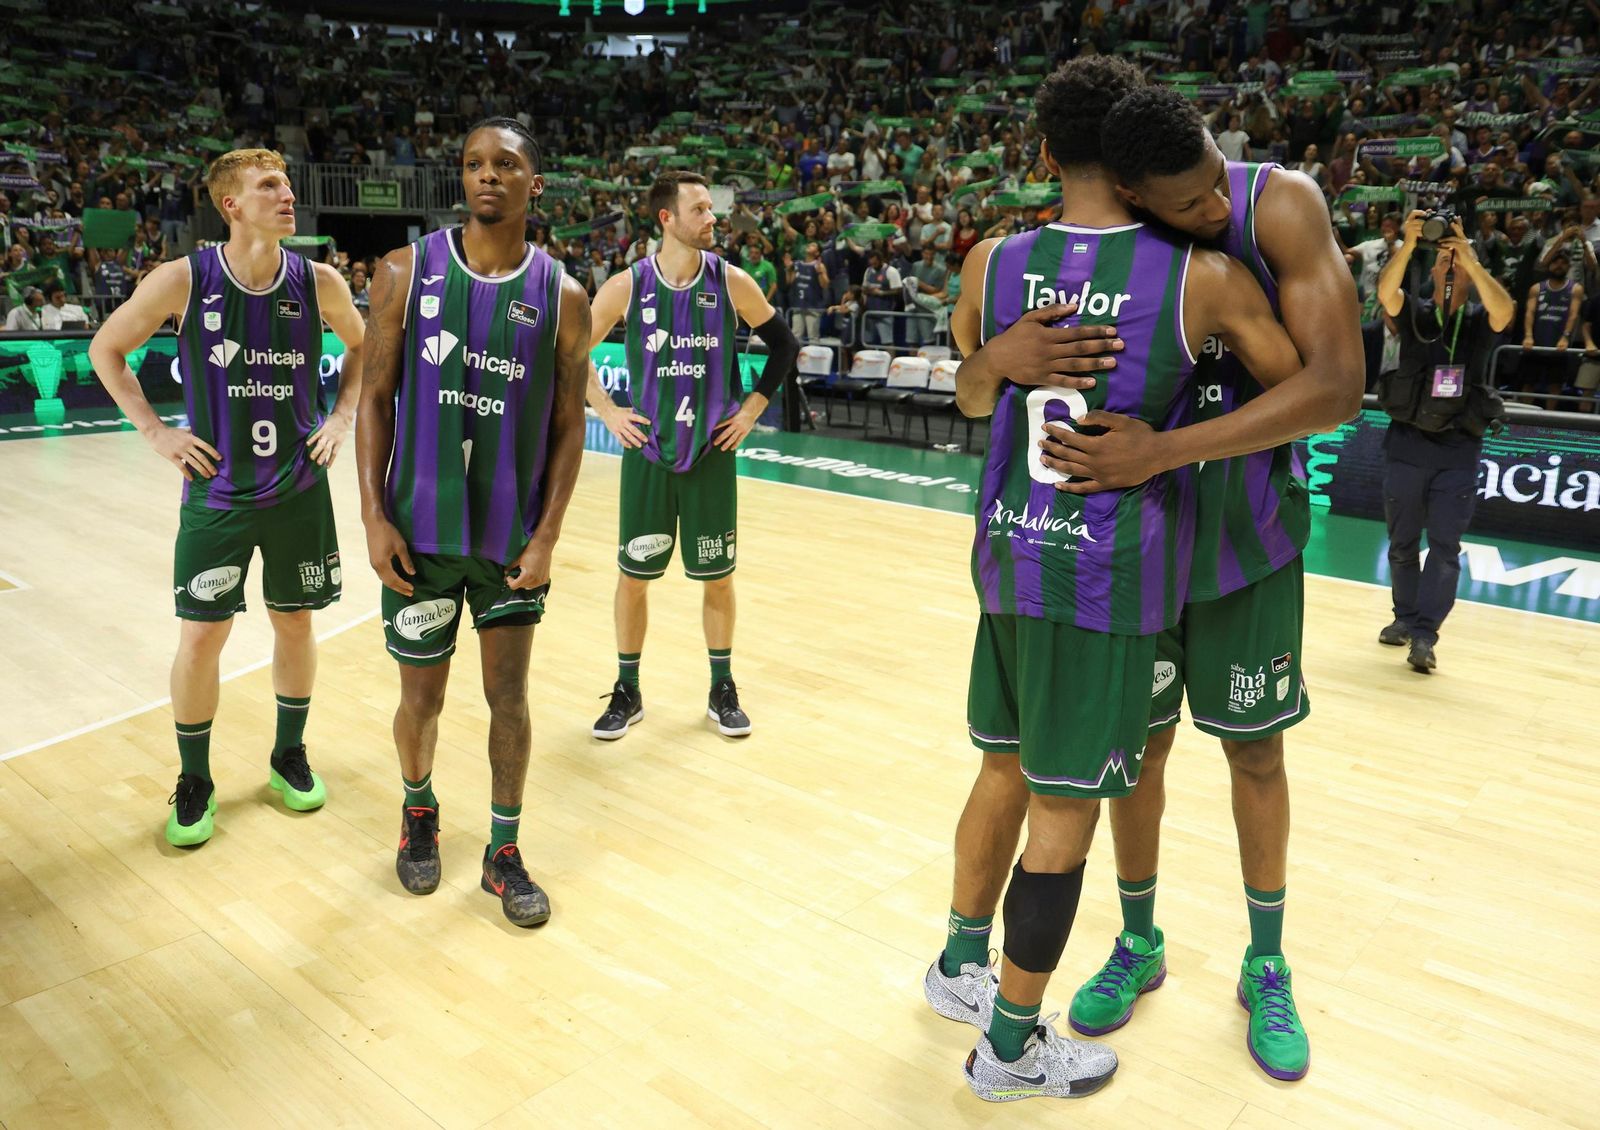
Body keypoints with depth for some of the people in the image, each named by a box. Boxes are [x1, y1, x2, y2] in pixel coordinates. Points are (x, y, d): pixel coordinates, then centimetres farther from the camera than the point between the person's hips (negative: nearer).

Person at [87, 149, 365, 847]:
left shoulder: (319, 284, -5)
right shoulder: (183, 281, -10)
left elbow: (361, 346, 14)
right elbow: (106, 349, 4)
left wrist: (342, 416, 3)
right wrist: (155, 431, -3)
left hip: (300, 491, 2)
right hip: (216, 492, -1)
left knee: (295, 623, 11)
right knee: (201, 636, 1)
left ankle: (289, 756, 31)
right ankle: (195, 784, 20)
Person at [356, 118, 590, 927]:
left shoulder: (562, 297, -2)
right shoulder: (407, 272, -2)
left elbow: (568, 427, 1)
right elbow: (375, 398, 0)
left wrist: (546, 536, -6)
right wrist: (374, 517, -6)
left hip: (512, 537, 0)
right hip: (420, 531, 0)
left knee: (509, 697, 7)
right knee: (422, 696, 11)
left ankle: (503, 853, 24)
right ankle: (419, 808, 41)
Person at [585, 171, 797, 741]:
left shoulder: (731, 282, -5)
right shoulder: (627, 286, -6)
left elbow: (785, 345, 6)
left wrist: (752, 407, 0)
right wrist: (607, 411, -2)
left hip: (712, 454, 0)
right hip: (648, 453, 0)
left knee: (717, 578, 9)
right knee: (633, 577, 7)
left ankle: (722, 691, 26)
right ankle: (627, 692, 24)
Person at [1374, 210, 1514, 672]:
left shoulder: (1480, 321, 3)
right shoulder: (1414, 313, 4)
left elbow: (1505, 310, -19)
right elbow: (1385, 292, -16)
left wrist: (1470, 258, -26)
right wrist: (1408, 244, -29)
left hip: (1458, 449, -1)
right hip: (1406, 444, 1)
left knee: (1445, 545, -7)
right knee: (1402, 542, 10)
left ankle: (1425, 635, -8)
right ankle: (1406, 617, 25)